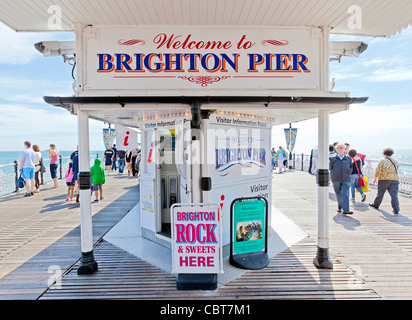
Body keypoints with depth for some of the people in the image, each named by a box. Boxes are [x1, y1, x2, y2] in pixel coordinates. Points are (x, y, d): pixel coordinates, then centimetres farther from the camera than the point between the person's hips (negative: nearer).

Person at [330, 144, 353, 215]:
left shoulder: (348, 159, 9)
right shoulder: (333, 159, 6)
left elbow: (351, 168, 18)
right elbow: (330, 168, 15)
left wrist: (348, 174, 9)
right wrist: (334, 175, 6)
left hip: (345, 180, 0)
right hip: (336, 180, 1)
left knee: (345, 194, -12)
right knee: (338, 194, 9)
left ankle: (346, 210, -15)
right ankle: (339, 207, 30)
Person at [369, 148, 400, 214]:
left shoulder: (382, 161, -7)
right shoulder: (395, 161, 8)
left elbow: (377, 170, -8)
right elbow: (397, 168, 19)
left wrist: (375, 178, 0)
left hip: (384, 179, -4)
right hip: (394, 180, 4)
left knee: (380, 193, 10)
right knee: (394, 194, 1)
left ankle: (376, 204, 27)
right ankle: (396, 209, -3)